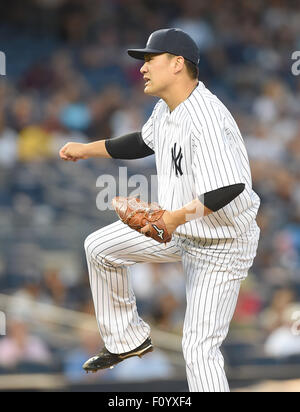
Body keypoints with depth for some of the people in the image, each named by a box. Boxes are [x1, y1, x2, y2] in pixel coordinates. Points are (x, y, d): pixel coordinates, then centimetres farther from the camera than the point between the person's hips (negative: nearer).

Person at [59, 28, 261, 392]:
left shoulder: (206, 119, -30)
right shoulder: (166, 108, 1)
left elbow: (230, 188, -38)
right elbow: (145, 142, 23)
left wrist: (178, 217, -41)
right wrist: (87, 149, 27)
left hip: (222, 245, -10)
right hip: (179, 227, 10)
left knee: (199, 349, -13)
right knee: (100, 247, 14)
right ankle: (129, 340, 27)